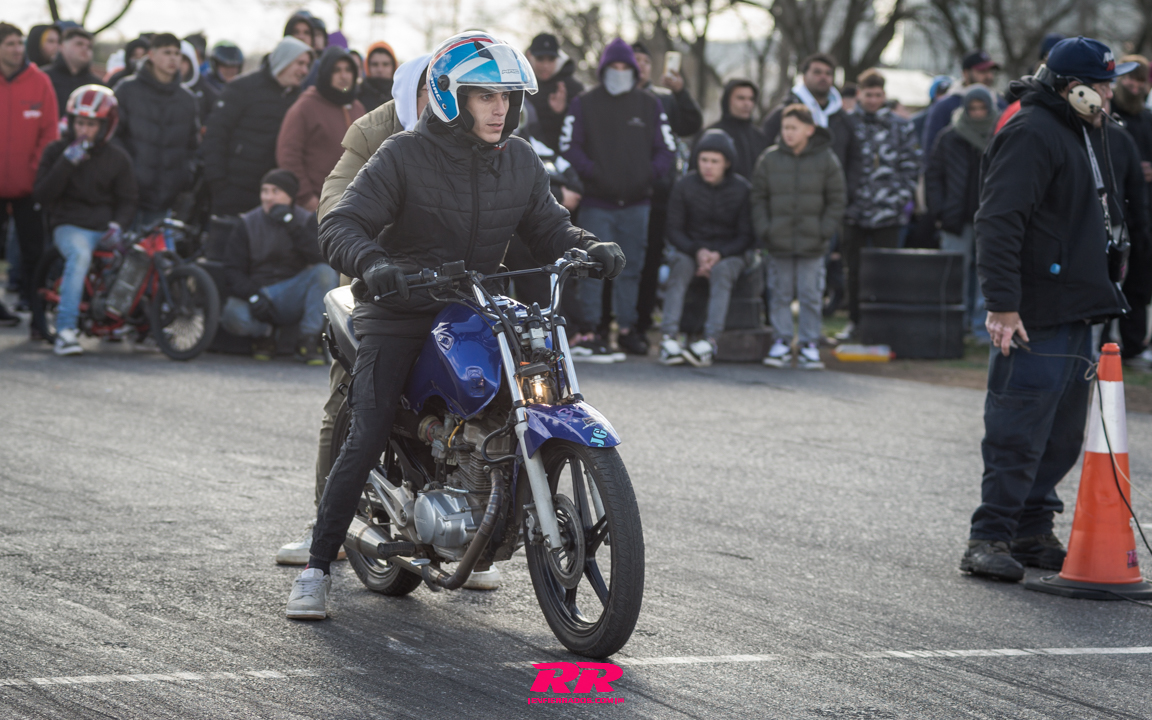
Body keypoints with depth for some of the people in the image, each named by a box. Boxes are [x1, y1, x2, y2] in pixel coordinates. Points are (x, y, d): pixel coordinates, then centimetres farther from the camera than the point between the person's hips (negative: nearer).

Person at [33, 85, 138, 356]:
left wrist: (117, 225, -10)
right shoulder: (56, 151, 8)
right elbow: (43, 196, -2)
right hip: (69, 225, -3)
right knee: (80, 253, -36)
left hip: (106, 229, 3)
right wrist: (67, 162, -12)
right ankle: (65, 329, -41)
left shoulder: (118, 158, 11)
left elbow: (127, 201, 12)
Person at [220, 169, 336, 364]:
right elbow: (232, 269, 1)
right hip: (259, 293, 0)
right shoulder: (248, 223, 4)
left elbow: (321, 258, -15)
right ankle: (264, 332, 4)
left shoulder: (307, 220, 3)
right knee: (233, 316, -33)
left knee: (327, 273, -29)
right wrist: (252, 296, -17)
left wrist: (292, 225, -22)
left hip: (294, 295, 0)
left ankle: (309, 341, -19)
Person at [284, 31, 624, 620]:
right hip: (401, 312, -5)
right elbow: (341, 226, -15)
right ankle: (317, 567, -6)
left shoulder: (520, 162, 7)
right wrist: (373, 265, -36)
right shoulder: (405, 156, -9)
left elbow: (549, 229, 11)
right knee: (366, 441, -15)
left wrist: (593, 250, -11)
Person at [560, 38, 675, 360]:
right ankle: (587, 334, -8)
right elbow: (569, 146, -1)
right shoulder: (584, 104, 4)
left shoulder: (649, 105, 10)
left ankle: (628, 329, 17)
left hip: (636, 203, 3)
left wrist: (649, 174, -9)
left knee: (631, 267, 8)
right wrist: (592, 173, -17)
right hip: (596, 202, -3)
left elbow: (667, 149, 10)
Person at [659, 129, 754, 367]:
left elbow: (747, 236, -3)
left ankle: (710, 341, -46)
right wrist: (697, 251, -18)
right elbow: (674, 230, 0)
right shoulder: (685, 185, -1)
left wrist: (719, 254, -19)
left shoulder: (742, 189, -3)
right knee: (680, 266, -32)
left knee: (723, 270, -34)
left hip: (729, 252, -1)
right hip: (690, 248, 1)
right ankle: (669, 337, -43)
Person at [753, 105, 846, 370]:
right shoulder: (769, 159, 3)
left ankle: (809, 345, 9)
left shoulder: (826, 159, -1)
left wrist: (825, 231, -6)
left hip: (812, 244, -1)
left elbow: (837, 199, 3)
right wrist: (763, 229, -3)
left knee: (811, 295, 2)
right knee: (780, 294, 6)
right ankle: (782, 341, 14)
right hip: (779, 243, 1)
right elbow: (758, 198, 7)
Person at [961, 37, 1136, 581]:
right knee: (1019, 434, -8)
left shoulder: (1076, 134, 19)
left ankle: (1032, 534, 20)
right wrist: (1001, 303, -27)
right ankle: (990, 537, -2)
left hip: (1075, 313, 10)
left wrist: (1100, 296, 25)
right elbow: (999, 223, -22)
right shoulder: (1030, 134, -14)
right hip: (1036, 316, -10)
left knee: (1061, 435, 12)